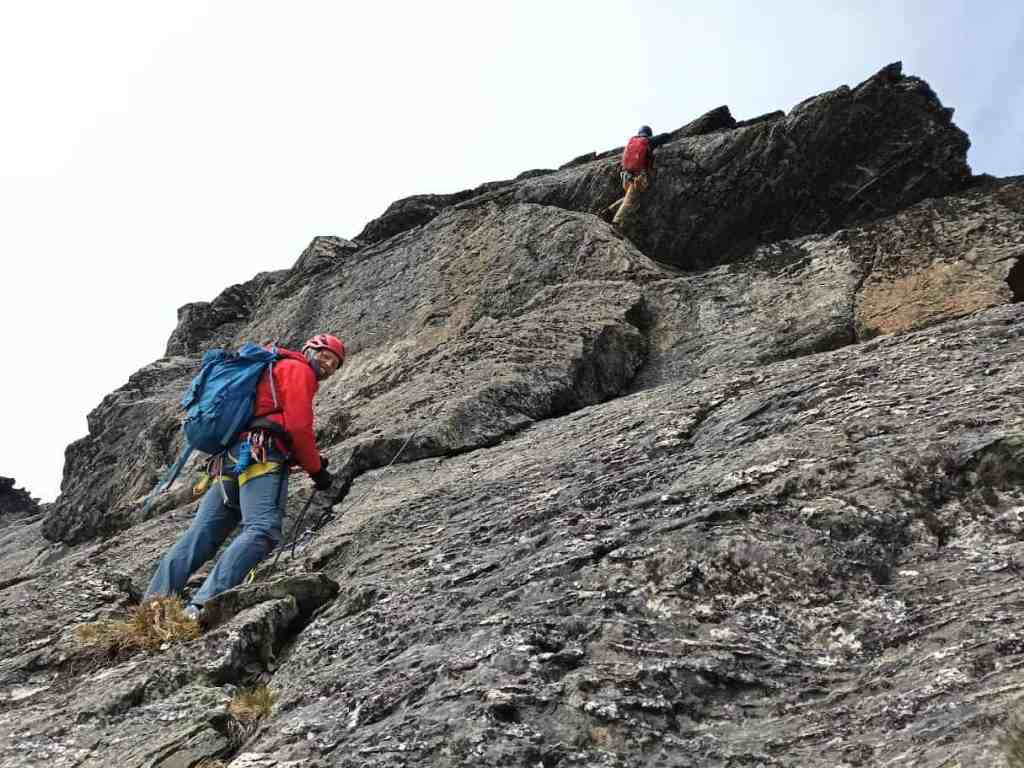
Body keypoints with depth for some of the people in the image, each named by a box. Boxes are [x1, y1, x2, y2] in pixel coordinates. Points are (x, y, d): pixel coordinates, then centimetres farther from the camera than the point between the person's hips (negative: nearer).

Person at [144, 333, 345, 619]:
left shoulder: (272, 371, 38)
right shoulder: (298, 369, 9)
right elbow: (298, 426, -5)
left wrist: (312, 459, 24)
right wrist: (317, 470, 4)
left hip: (228, 463, 10)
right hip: (259, 458, -10)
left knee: (198, 537, 1)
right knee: (262, 531, -25)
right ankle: (204, 605, -39)